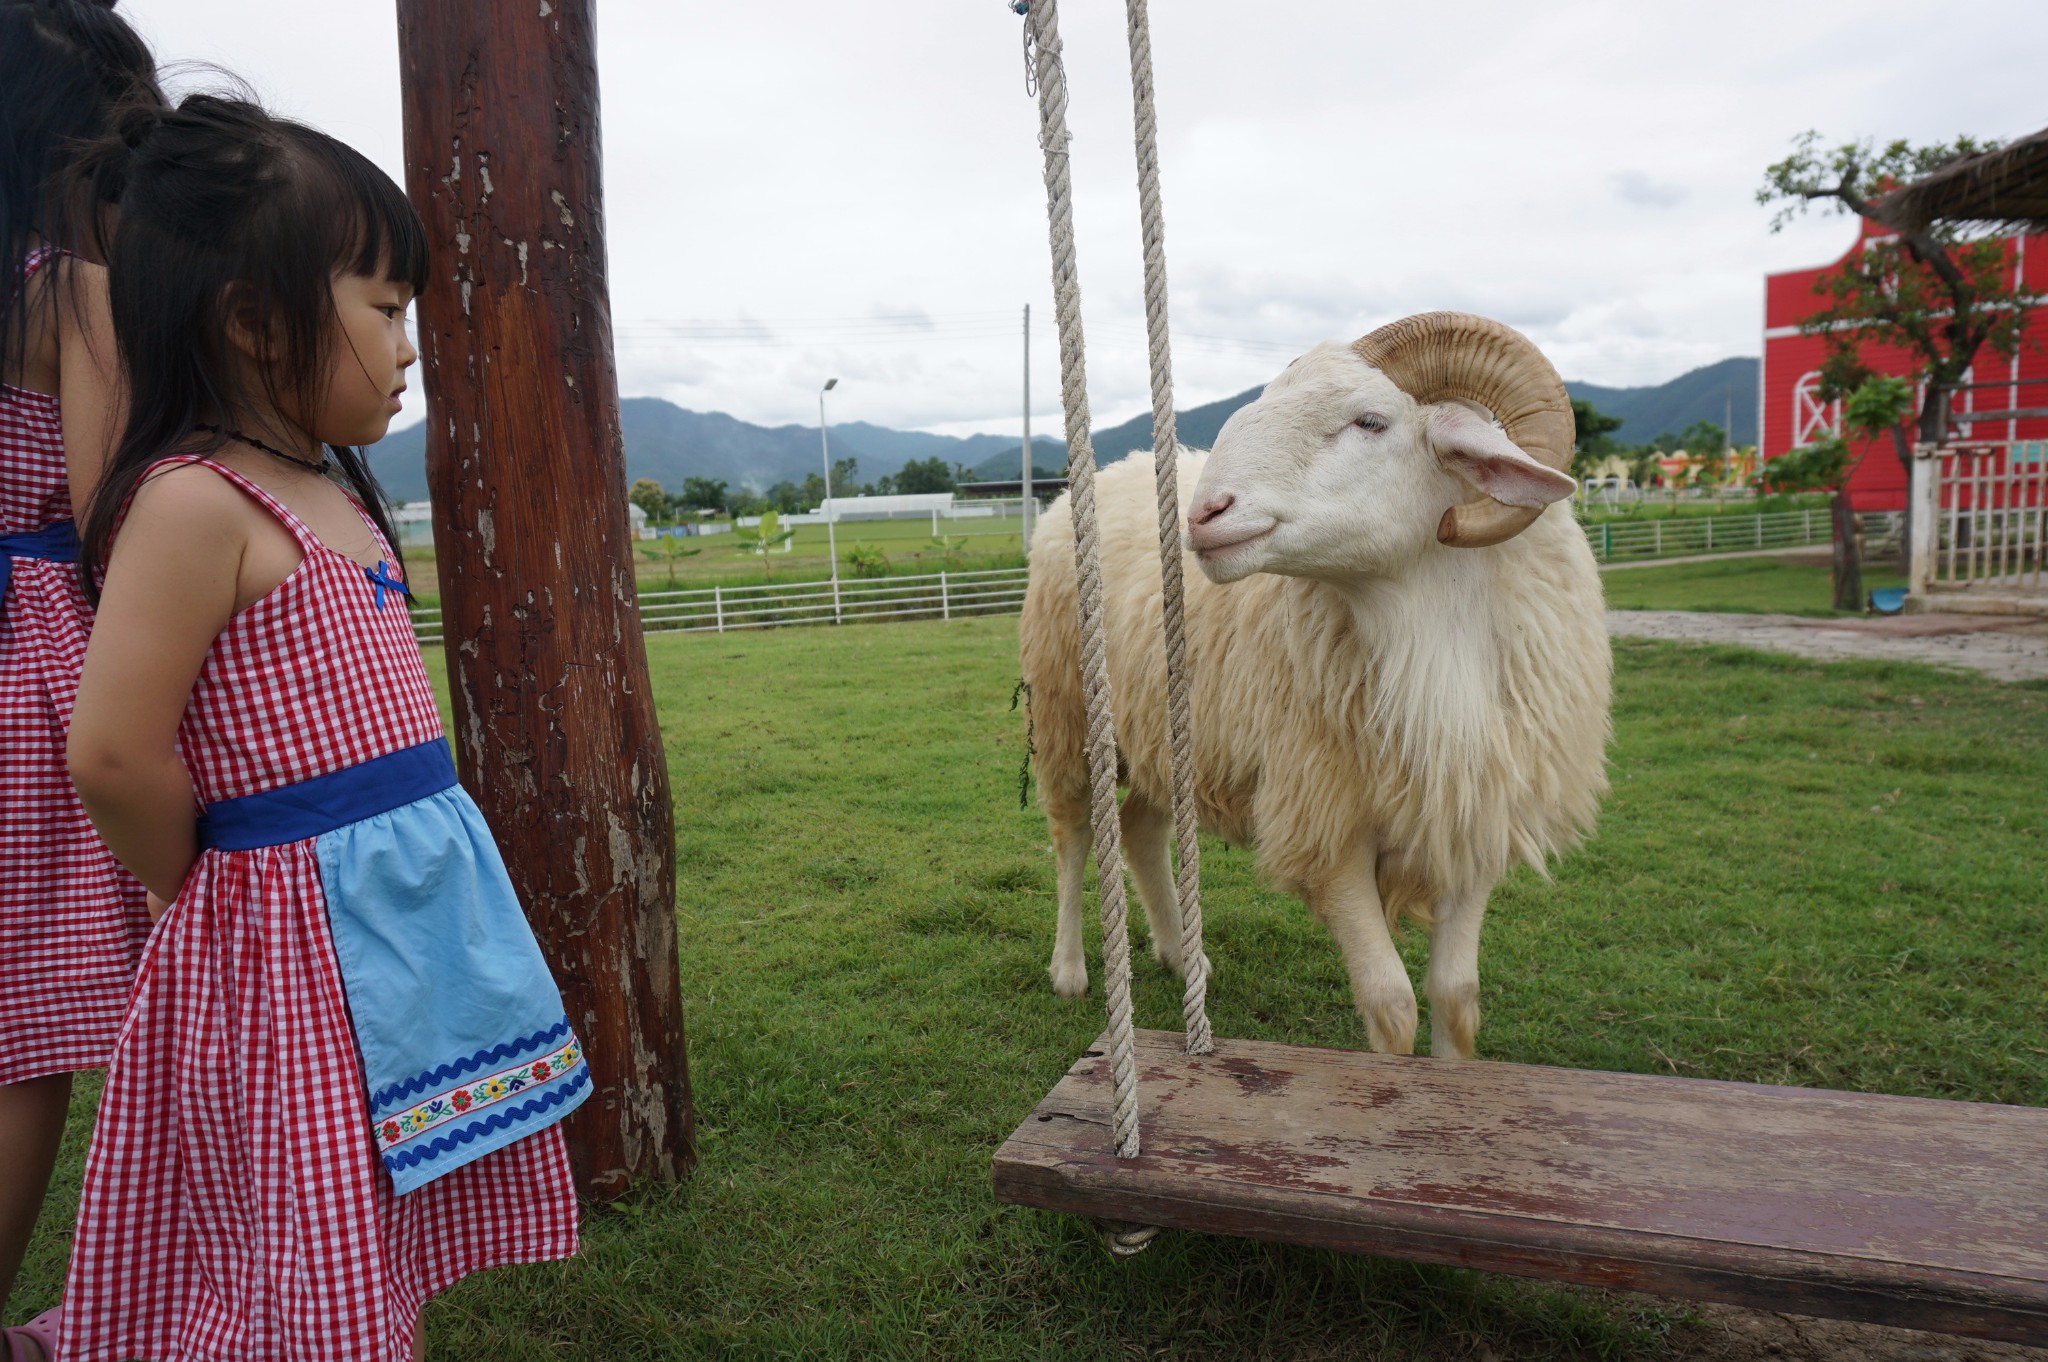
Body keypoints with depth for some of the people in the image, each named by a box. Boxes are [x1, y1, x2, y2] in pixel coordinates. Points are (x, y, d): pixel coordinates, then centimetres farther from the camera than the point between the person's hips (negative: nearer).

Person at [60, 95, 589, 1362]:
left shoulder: (332, 493, 12)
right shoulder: (194, 503, -16)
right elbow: (116, 755, -20)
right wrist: (213, 891, -5)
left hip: (418, 902, 8)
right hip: (300, 932, -8)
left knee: (393, 1258, 20)